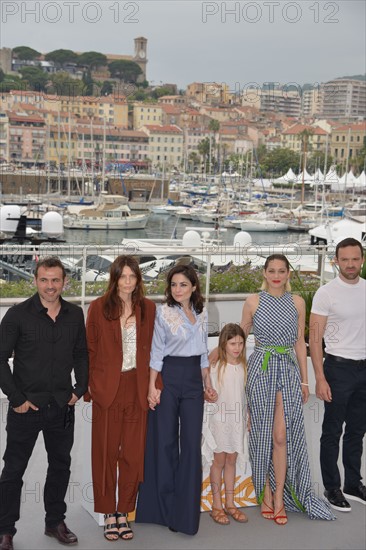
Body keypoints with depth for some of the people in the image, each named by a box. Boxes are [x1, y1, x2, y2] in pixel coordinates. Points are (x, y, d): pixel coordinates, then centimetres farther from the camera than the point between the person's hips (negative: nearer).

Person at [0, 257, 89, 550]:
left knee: (61, 465, 15)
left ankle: (55, 521, 32)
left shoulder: (75, 314, 2)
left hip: (62, 406, 4)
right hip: (26, 406, -4)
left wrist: (80, 389, 3)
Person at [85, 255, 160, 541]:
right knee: (106, 452, 7)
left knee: (133, 453, 6)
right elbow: (90, 350, 1)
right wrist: (91, 386, -5)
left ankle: (124, 512, 21)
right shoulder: (99, 307, 0)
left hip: (137, 388, 2)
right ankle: (109, 514, 20)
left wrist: (154, 385, -1)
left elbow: (153, 350, 7)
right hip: (108, 388, -1)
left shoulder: (148, 308, 5)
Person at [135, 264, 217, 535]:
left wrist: (208, 383, 13)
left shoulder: (201, 314, 10)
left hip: (193, 379, 4)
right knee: (164, 440, 3)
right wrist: (152, 385, -10)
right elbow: (157, 352, -5)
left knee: (192, 441, 3)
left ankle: (186, 511, 14)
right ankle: (164, 505, 18)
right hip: (168, 377, -4)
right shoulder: (163, 312, -3)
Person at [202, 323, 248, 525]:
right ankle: (216, 506, 13)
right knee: (219, 460, 4)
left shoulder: (244, 366, 4)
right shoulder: (216, 366, -10)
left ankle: (230, 503, 21)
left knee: (231, 459, 11)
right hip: (219, 417, -4)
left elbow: (246, 393, 10)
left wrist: (247, 417, 11)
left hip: (237, 418, 4)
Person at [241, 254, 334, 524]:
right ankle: (266, 494, 17)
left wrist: (305, 380, 10)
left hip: (288, 371, 1)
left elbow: (300, 343, 10)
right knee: (263, 434, 4)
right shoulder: (253, 301, 1)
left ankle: (279, 498, 8)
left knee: (282, 436, -3)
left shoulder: (297, 302, 6)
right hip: (260, 370, -1)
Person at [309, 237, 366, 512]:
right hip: (339, 368, -4)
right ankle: (332, 488, 18)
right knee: (333, 432, 6)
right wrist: (320, 378, -14)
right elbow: (315, 339, -9)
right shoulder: (326, 293, -9)